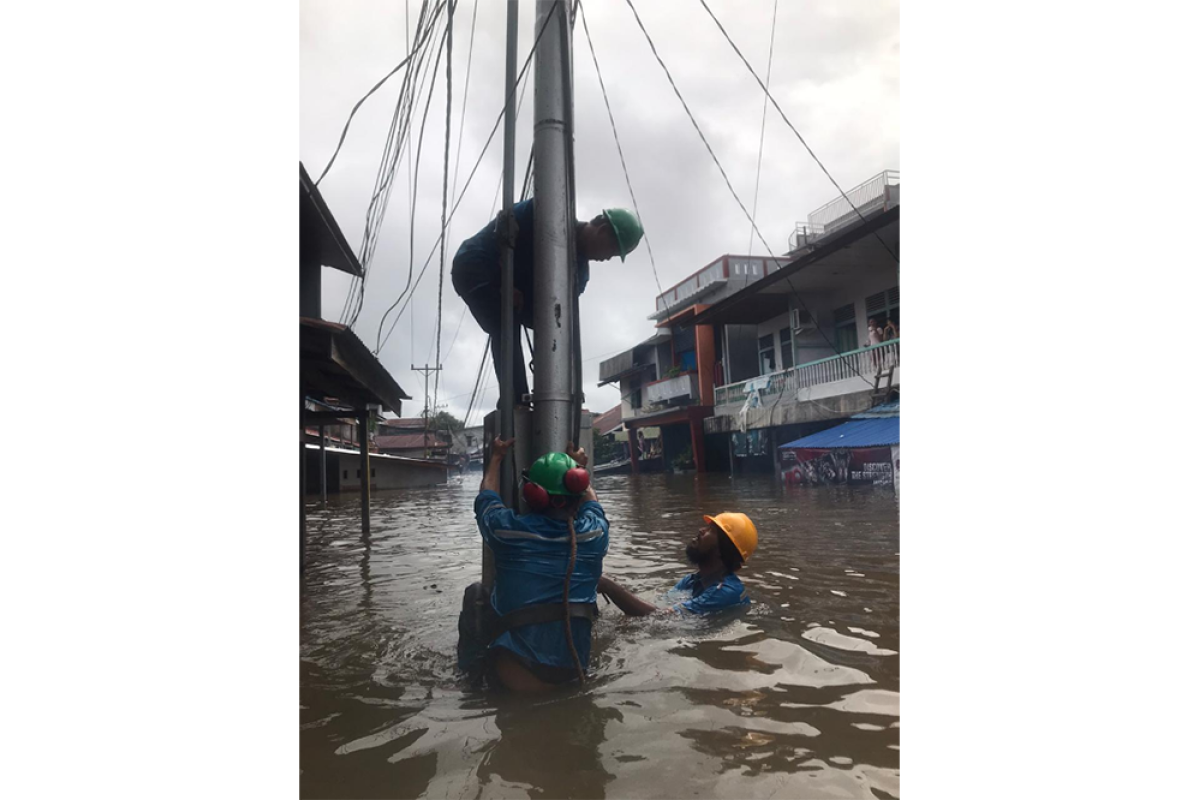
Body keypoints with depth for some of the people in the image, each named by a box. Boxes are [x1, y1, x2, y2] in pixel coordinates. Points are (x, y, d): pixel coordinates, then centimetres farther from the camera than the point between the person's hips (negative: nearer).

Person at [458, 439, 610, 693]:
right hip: (572, 670, 2)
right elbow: (592, 503, 18)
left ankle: (474, 667, 19)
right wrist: (580, 468, 33)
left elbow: (486, 499, 12)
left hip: (514, 675, -2)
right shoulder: (595, 531, -7)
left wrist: (496, 459, 27)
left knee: (476, 593, 17)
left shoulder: (507, 529, -12)